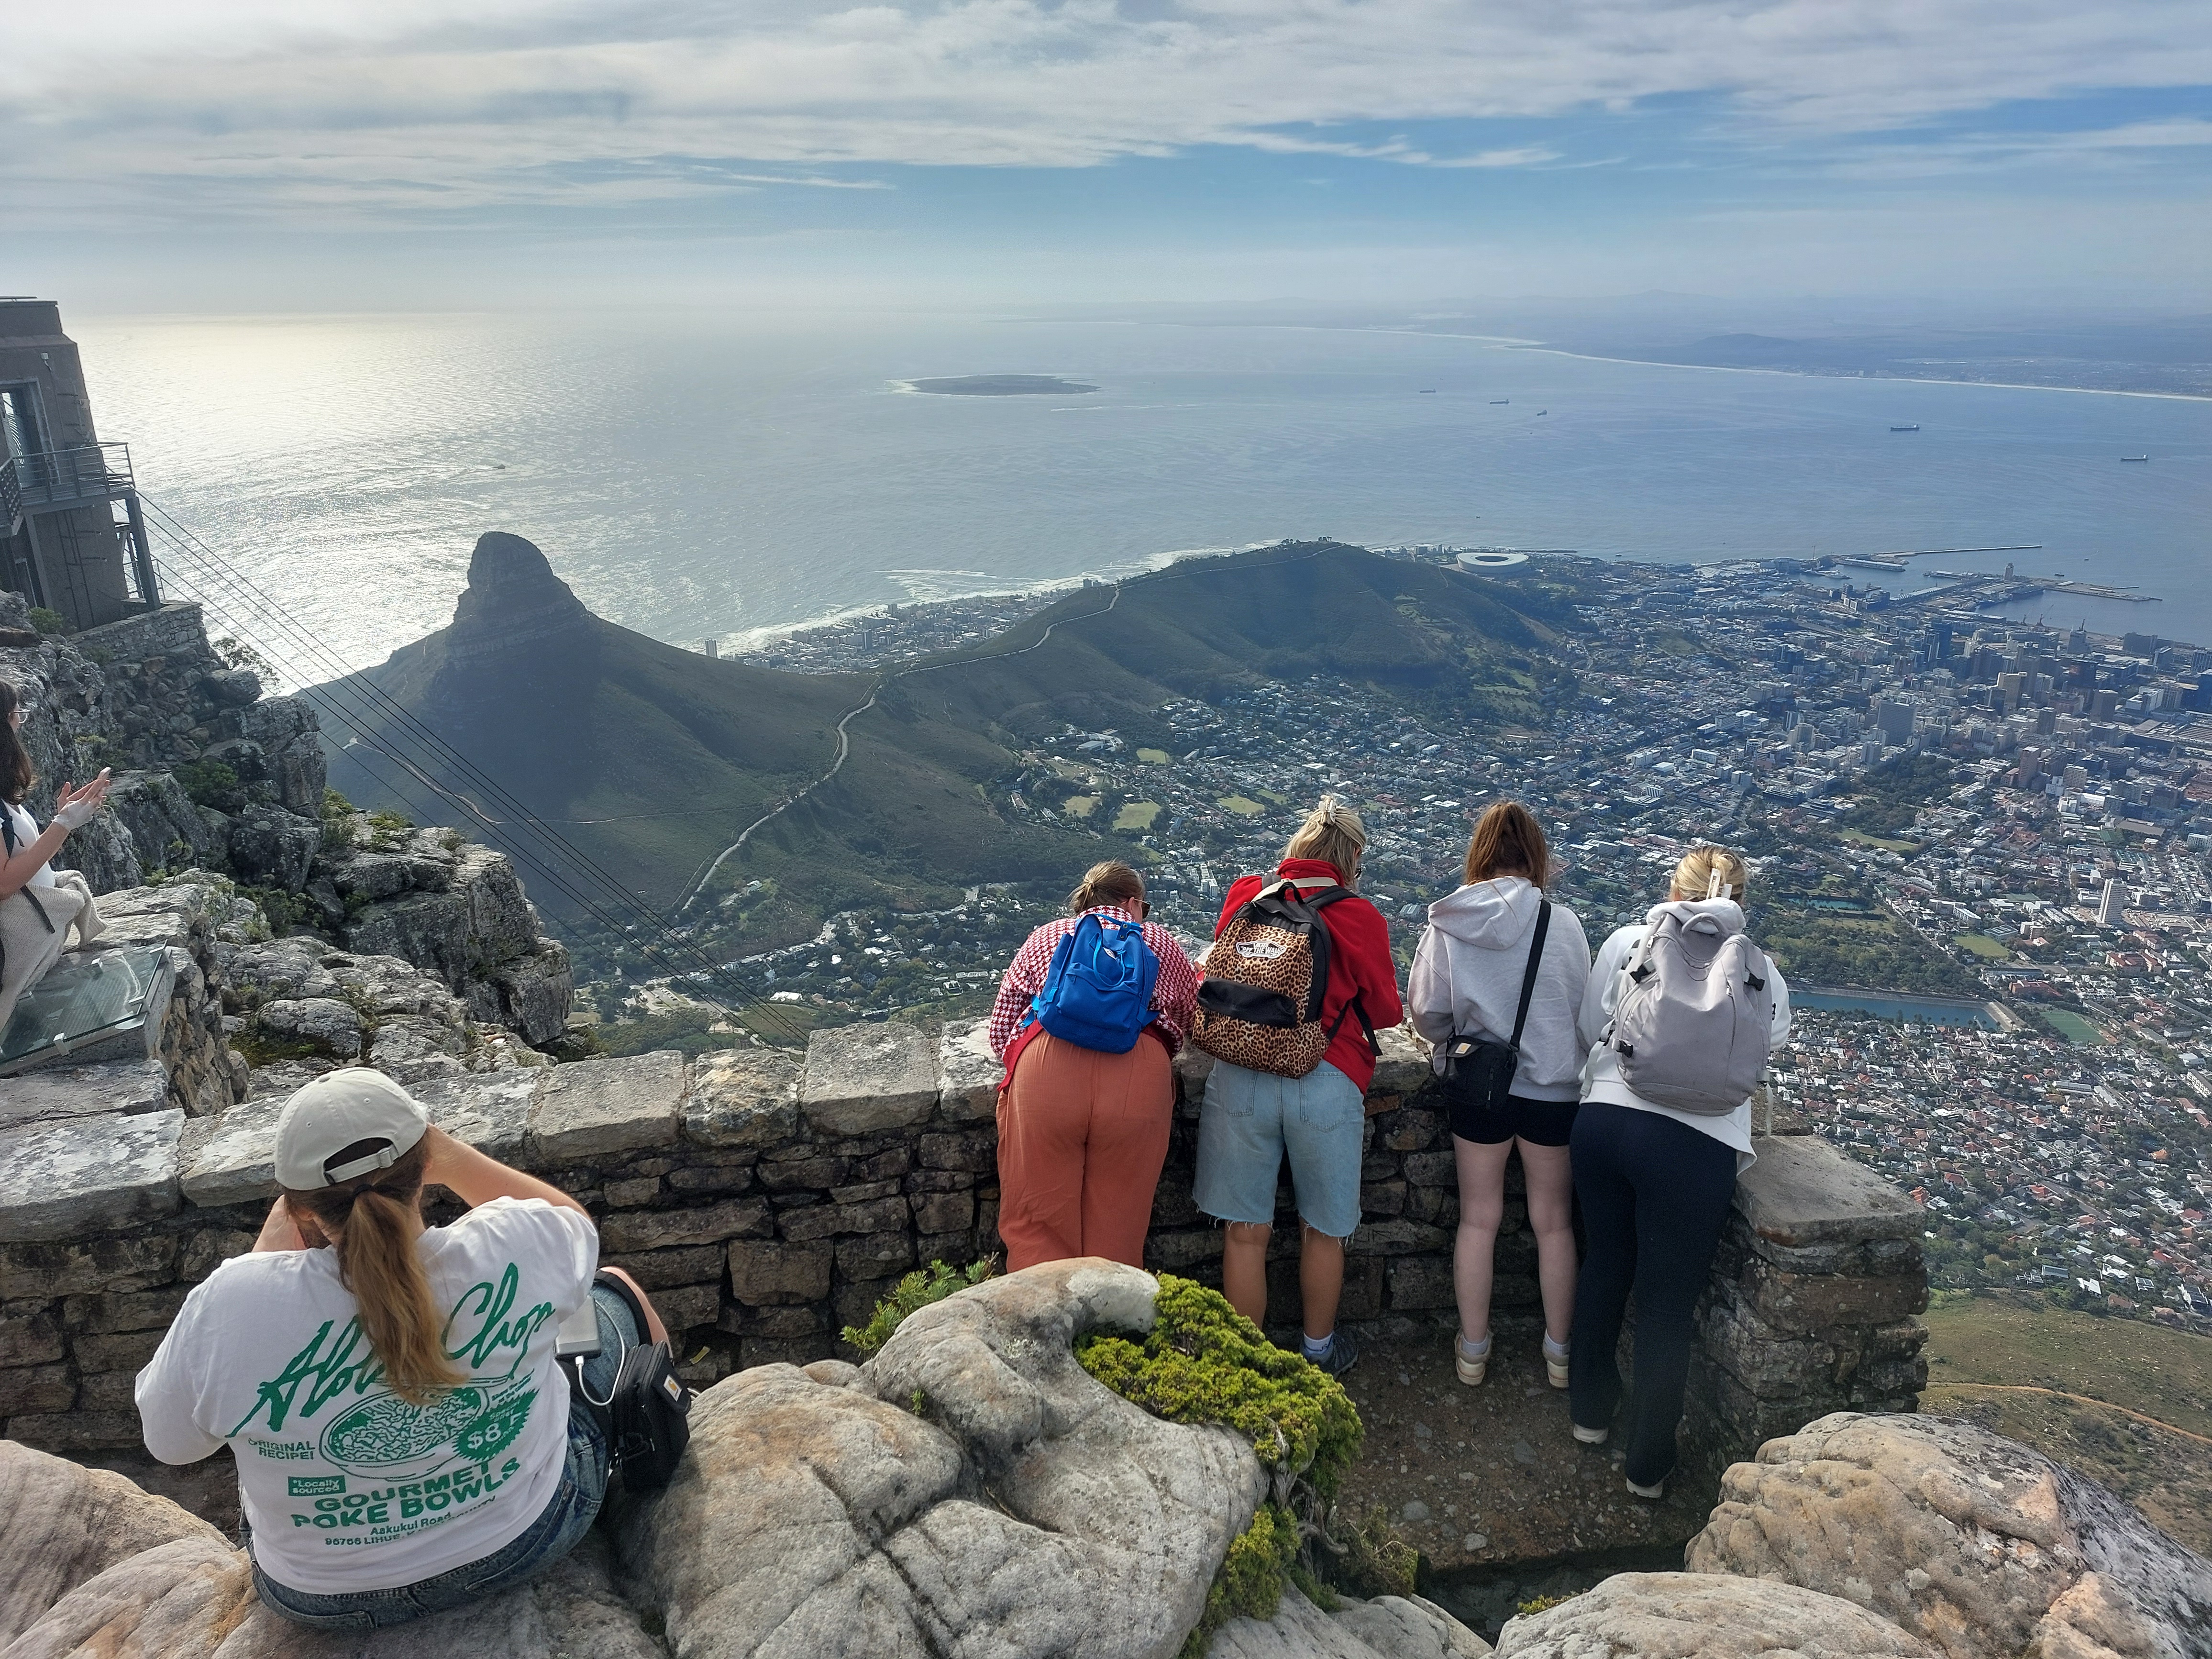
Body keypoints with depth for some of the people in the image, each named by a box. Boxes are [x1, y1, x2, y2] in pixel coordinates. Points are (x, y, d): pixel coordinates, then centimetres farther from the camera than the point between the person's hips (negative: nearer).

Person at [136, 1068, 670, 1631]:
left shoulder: (232, 1305, -31)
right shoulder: (511, 1252, -29)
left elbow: (168, 1440, -7)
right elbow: (574, 1220, -2)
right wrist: (451, 1158, -6)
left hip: (326, 1599, 1)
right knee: (615, 1292, 22)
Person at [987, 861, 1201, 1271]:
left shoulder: (1043, 937, 29)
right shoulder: (1160, 941, 29)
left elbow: (999, 1032, 23)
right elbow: (1188, 1023, 26)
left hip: (1043, 1071, 0)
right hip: (1137, 1078, 0)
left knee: (1035, 1226, 9)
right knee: (1116, 1230, 11)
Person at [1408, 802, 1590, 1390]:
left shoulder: (1448, 926, -11)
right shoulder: (1562, 923, -14)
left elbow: (1426, 1016, -6)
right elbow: (1584, 1007, -3)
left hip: (1476, 1087, 1)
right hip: (1553, 1086, -1)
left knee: (1478, 1219, 16)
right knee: (1553, 1222, 17)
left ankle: (1474, 1351, 28)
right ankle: (1560, 1351, 30)